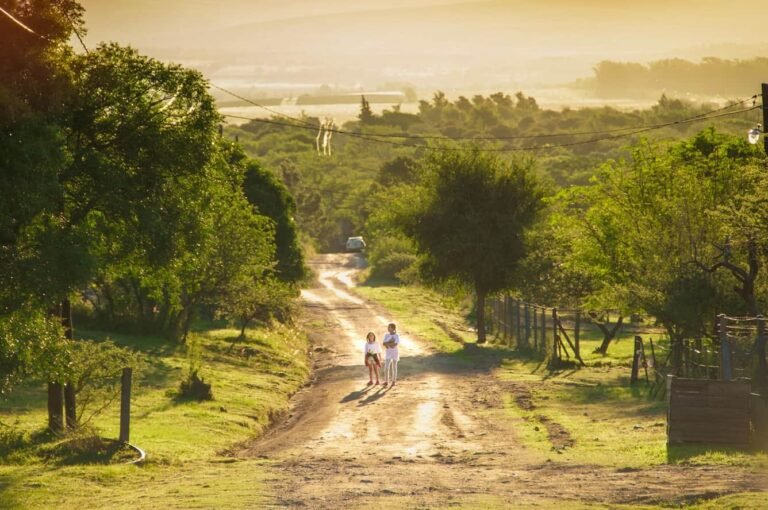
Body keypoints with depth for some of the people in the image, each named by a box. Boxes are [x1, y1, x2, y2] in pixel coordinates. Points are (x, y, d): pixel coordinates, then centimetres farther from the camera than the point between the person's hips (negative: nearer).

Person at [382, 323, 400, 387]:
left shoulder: (396, 336, -7)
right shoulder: (386, 335, 5)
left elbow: (395, 344, -18)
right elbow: (384, 344, -5)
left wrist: (388, 344, -15)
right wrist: (391, 343, -19)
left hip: (395, 353, -3)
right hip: (388, 353, 3)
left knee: (394, 367, 4)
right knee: (386, 367, -7)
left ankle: (393, 381, 13)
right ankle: (386, 382, -5)